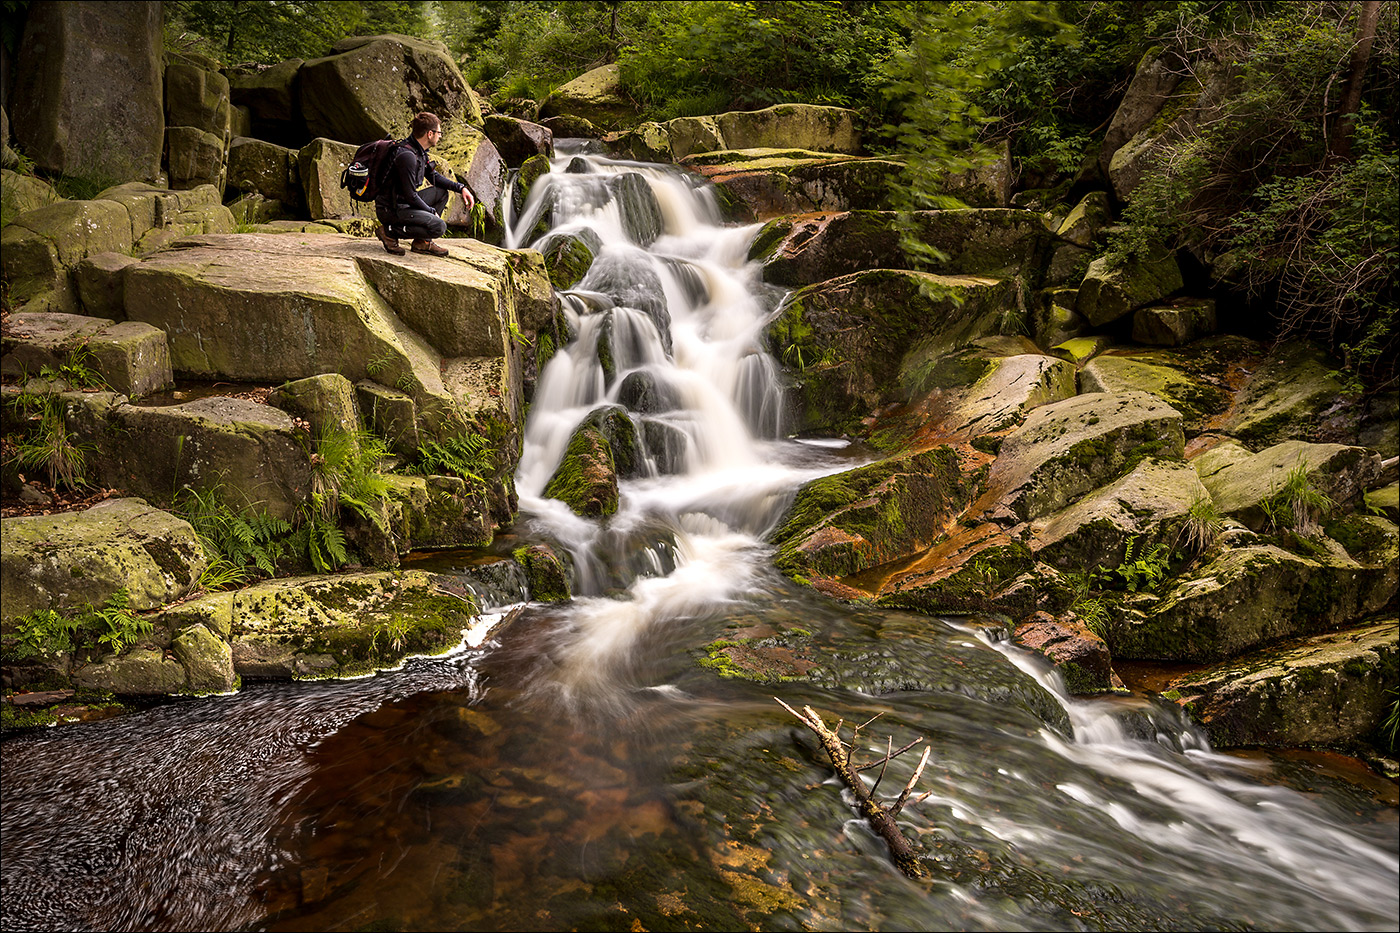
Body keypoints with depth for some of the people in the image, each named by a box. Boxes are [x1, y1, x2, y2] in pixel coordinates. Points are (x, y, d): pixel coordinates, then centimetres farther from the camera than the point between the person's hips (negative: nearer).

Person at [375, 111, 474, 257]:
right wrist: (432, 211, -8)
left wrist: (461, 188, 10)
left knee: (442, 193, 17)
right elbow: (411, 196, -22)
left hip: (404, 203, 10)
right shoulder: (406, 155, -24)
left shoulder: (420, 151, 8)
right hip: (390, 210, -10)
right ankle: (389, 231, -9)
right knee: (439, 227, -23)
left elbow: (434, 176, 22)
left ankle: (423, 242, 11)